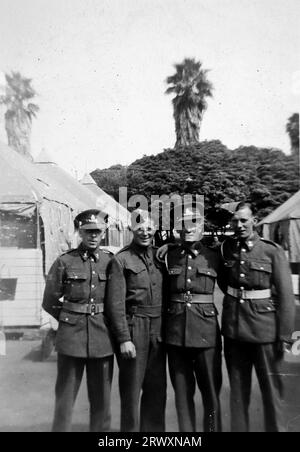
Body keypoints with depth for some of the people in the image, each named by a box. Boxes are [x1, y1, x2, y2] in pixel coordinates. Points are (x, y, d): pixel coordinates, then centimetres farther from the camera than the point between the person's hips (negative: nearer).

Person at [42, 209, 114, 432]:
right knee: (65, 396, 10)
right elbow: (50, 302, 3)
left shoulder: (111, 260, 0)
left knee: (102, 397, 13)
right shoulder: (64, 262, -4)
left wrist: (105, 320, 7)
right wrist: (72, 320, 6)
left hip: (103, 337, 2)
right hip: (72, 337, -1)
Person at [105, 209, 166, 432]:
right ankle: (130, 428, 28)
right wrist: (124, 338, -13)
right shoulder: (121, 259, -8)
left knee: (157, 388, 16)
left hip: (158, 330, 5)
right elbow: (115, 303, -11)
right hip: (133, 329, -5)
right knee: (131, 390, 8)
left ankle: (154, 428, 34)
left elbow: (167, 294, 11)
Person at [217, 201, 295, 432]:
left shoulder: (273, 250, -8)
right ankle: (238, 428, 32)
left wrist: (285, 335, -9)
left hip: (264, 327, -3)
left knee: (271, 388, 9)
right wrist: (234, 297, 8)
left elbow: (285, 296, -8)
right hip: (233, 327, 4)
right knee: (238, 389, 16)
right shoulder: (227, 247, 3)